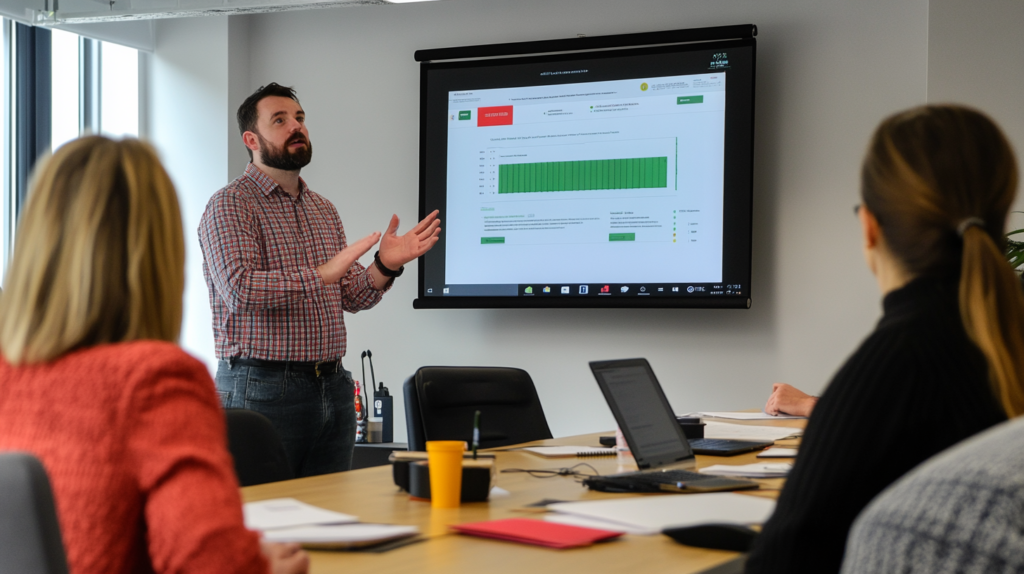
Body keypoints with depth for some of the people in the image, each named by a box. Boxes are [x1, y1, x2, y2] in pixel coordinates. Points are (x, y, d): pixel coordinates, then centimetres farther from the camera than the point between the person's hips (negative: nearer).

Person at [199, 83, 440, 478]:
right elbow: (239, 289, -20)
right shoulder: (231, 205, -5)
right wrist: (320, 275, -25)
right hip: (263, 388, -7)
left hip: (333, 387, 7)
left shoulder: (324, 211, 18)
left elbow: (351, 297, 16)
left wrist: (384, 267, -3)